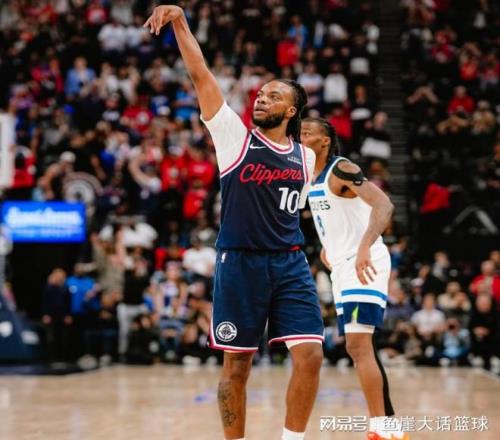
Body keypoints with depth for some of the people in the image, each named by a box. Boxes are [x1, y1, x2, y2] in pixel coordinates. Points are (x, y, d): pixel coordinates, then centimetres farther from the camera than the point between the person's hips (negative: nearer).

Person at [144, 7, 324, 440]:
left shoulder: (306, 157, 10)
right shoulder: (235, 135, 0)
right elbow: (201, 75, -7)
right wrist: (180, 23, -13)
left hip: (290, 263, 3)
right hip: (239, 263, -2)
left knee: (310, 356, -8)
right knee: (236, 366, 2)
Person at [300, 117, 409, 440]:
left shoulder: (342, 169, -16)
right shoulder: (311, 177, 12)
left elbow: (383, 204, -30)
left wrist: (364, 246, -43)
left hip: (366, 265, -10)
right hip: (342, 267, 10)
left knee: (359, 345, -18)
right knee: (359, 348, 13)